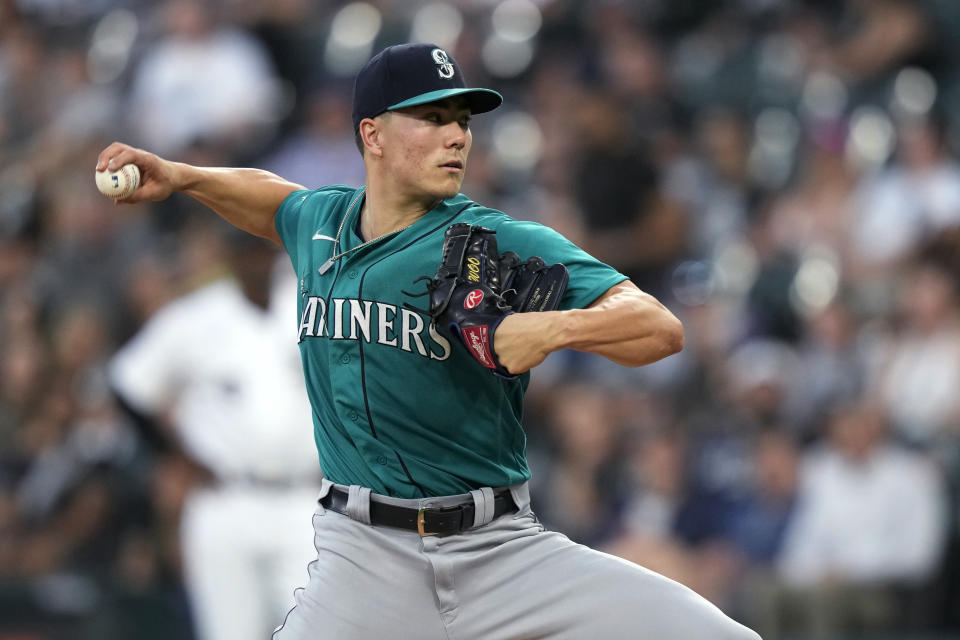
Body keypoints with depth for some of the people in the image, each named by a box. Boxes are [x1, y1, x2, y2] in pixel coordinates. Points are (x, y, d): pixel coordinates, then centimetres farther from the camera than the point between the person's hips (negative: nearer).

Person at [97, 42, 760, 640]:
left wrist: (556, 327, -32)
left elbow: (660, 328, -15)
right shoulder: (321, 223, 10)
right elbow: (270, 198, 36)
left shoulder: (506, 244, -6)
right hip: (364, 560, 2)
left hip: (501, 546, -2)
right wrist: (181, 177, 20)